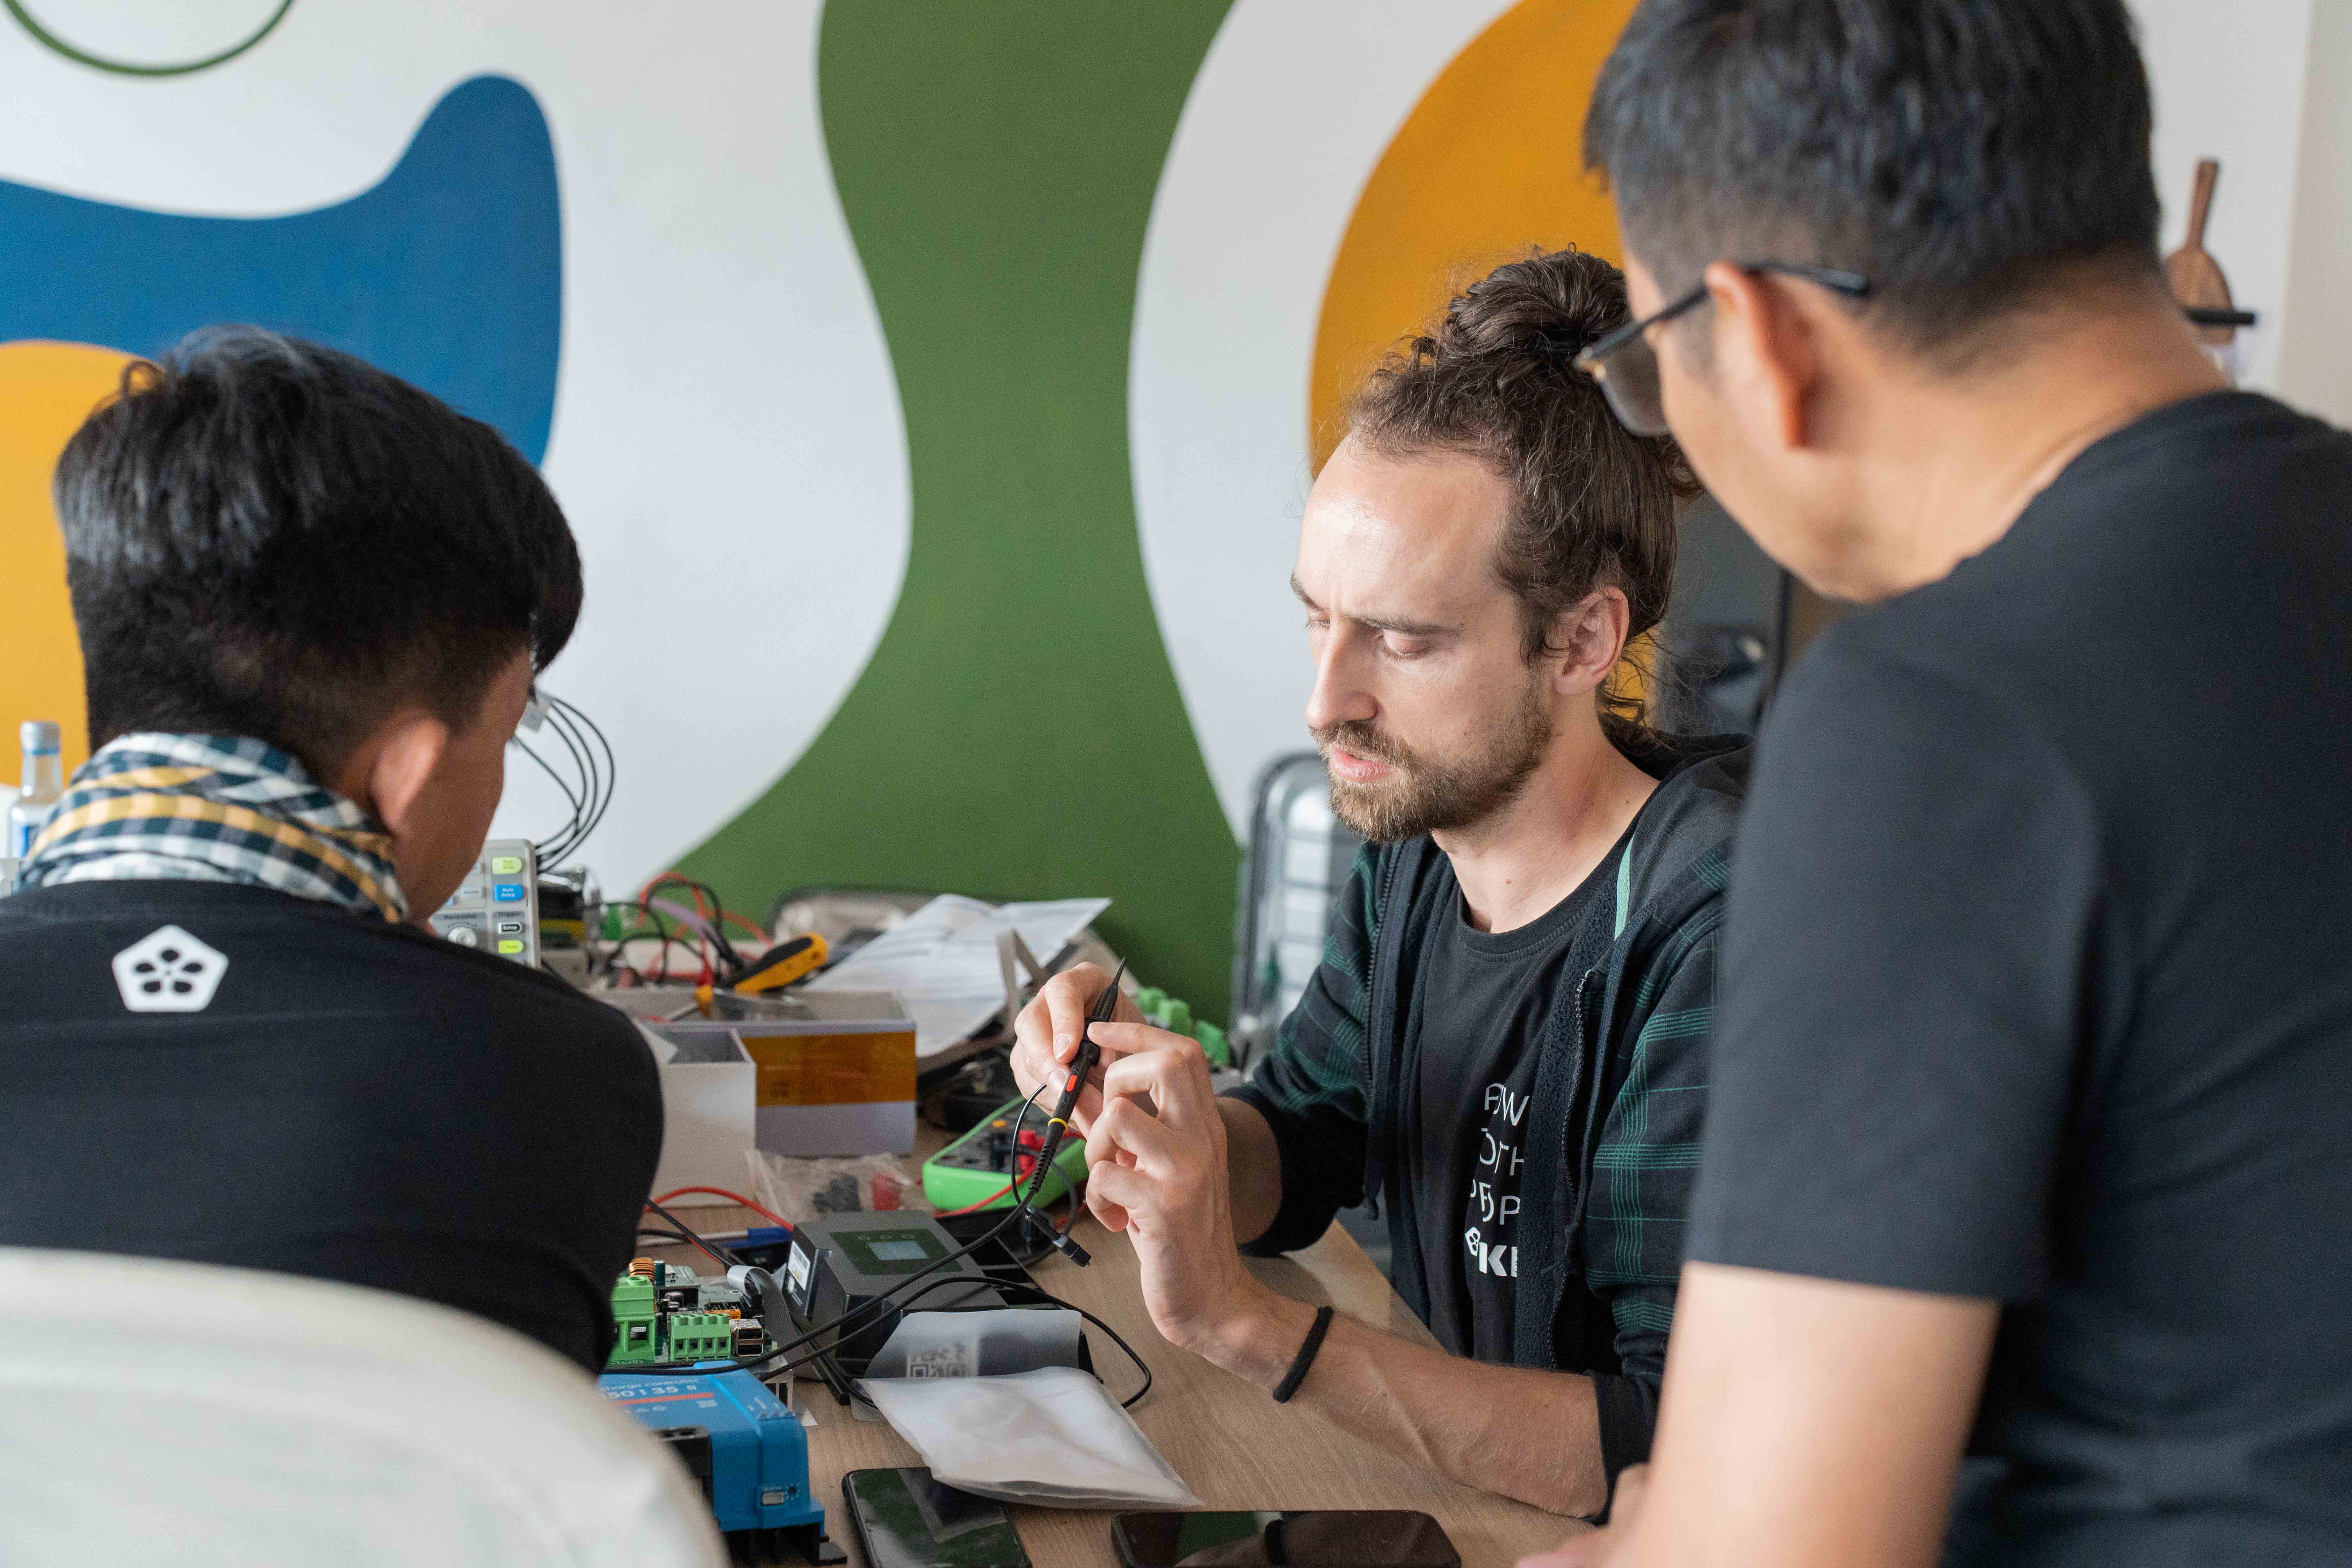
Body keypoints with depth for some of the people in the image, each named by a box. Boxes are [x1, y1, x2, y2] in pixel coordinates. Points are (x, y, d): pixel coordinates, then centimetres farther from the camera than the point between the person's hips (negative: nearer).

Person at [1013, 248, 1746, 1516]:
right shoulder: (1419, 835, 0)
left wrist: (1240, 1320, -27)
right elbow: (1293, 1159, 14)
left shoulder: (1715, 929, -23)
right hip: (1442, 1495, 6)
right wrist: (1143, 1117, -7)